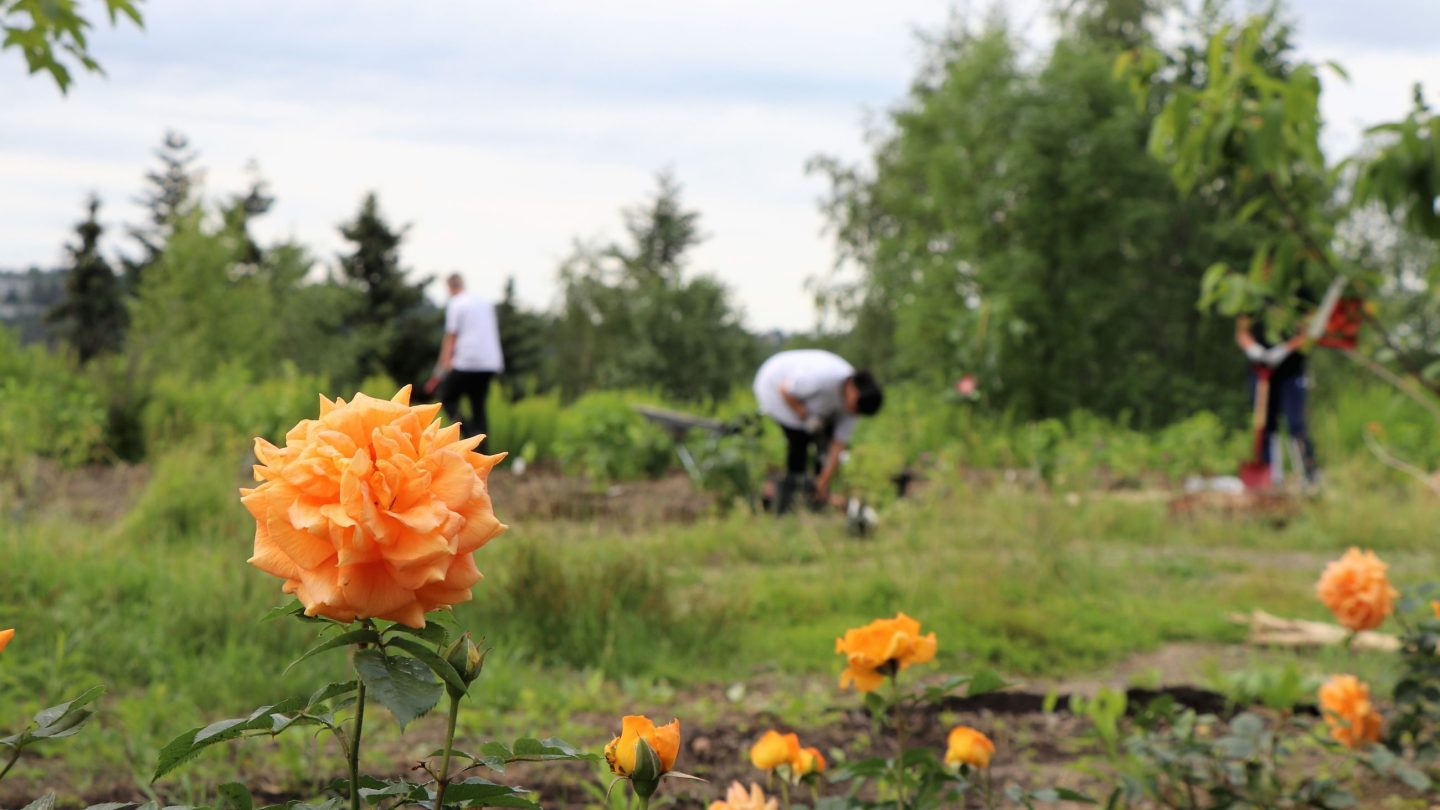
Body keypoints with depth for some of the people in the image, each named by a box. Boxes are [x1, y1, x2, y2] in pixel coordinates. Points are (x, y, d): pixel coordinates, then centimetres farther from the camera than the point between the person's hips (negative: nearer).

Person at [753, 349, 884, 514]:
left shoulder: (854, 402, -17)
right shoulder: (825, 376, -42)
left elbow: (838, 445, -12)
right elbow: (785, 390, -30)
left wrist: (824, 482, -10)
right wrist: (805, 417, -26)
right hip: (776, 387, -7)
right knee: (800, 438, -19)